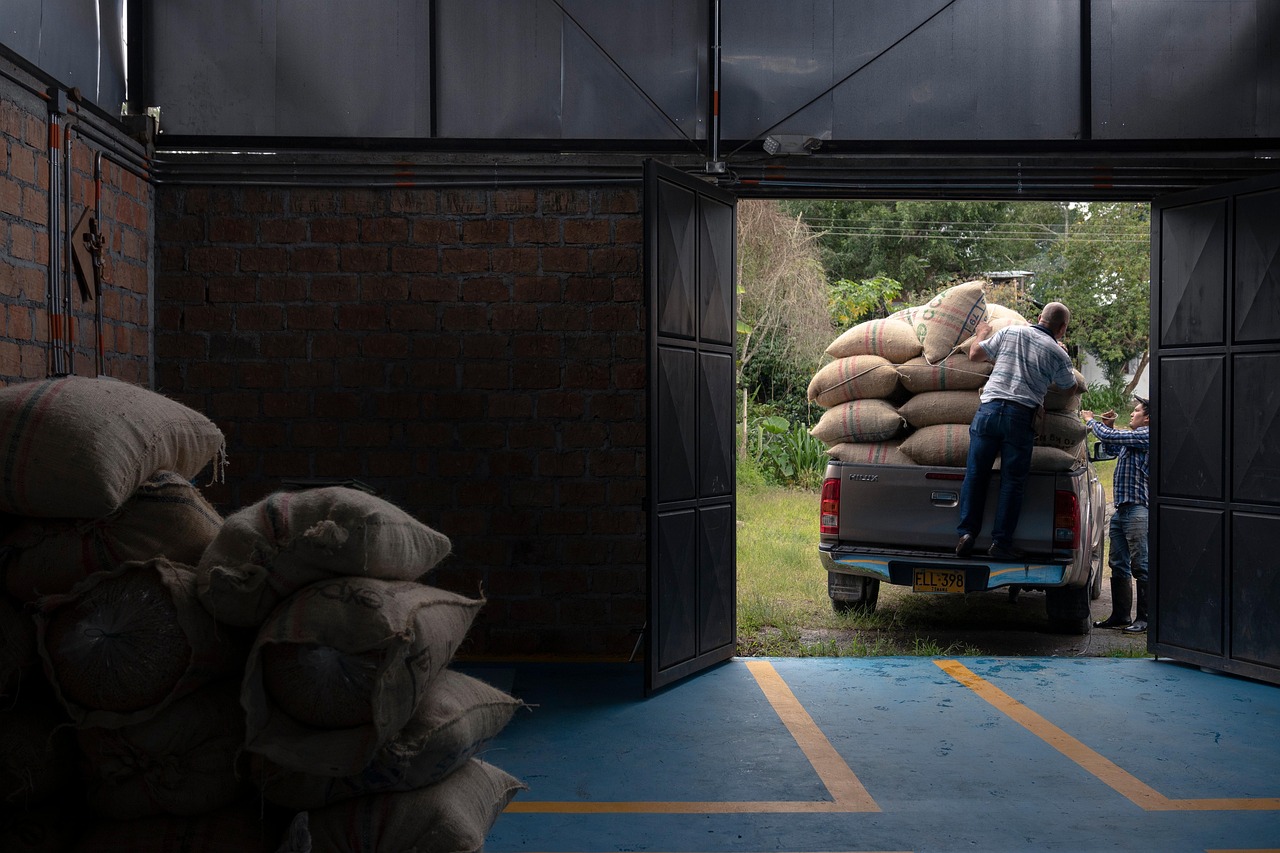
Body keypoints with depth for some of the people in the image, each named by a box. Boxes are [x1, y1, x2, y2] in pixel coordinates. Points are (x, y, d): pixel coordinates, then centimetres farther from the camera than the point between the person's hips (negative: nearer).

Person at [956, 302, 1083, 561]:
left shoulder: (1009, 332, 12)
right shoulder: (1058, 353, 7)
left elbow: (975, 354, 20)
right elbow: (1070, 387, 24)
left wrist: (982, 333, 40)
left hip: (989, 408, 2)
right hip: (1021, 416, -2)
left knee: (975, 474, 6)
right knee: (1012, 481, 3)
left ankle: (967, 533, 3)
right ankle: (1001, 542, 2)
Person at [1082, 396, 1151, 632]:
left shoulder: (1147, 435, -10)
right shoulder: (1133, 438, 21)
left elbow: (1109, 437, -15)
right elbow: (1111, 447, 37)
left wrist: (1090, 420, 3)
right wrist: (1108, 425, 19)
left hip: (1138, 509, -10)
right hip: (1121, 509, 10)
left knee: (1140, 566, -6)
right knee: (1118, 564, 11)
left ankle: (1144, 619, -3)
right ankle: (1120, 615, 17)